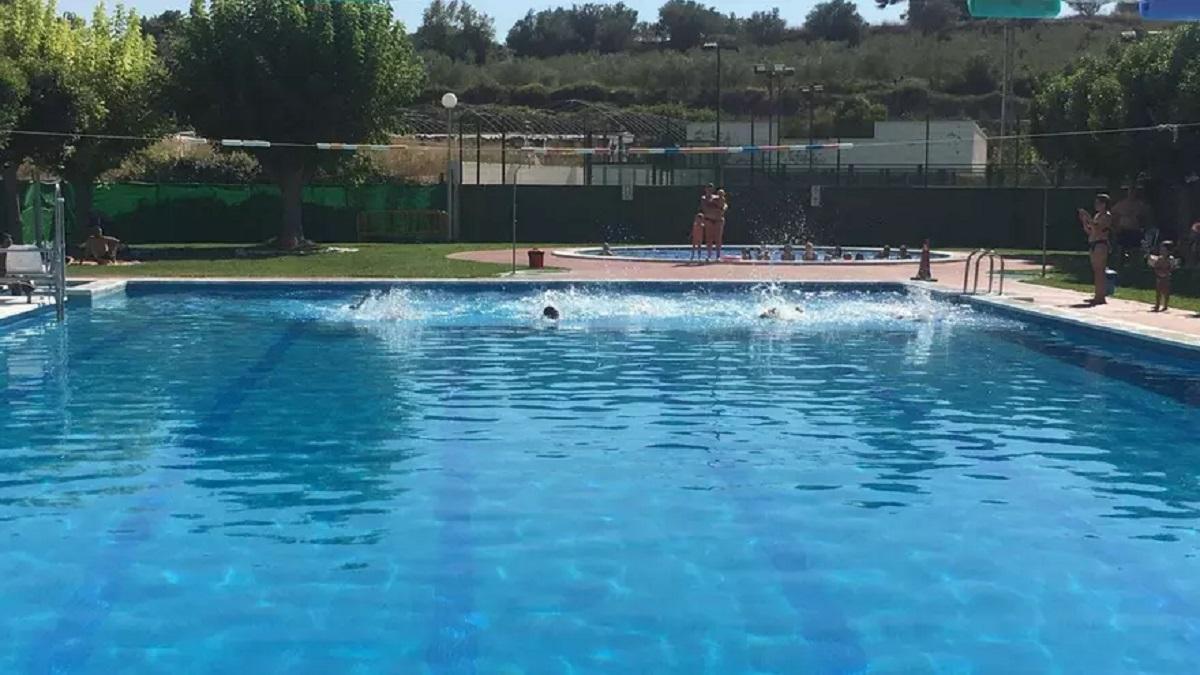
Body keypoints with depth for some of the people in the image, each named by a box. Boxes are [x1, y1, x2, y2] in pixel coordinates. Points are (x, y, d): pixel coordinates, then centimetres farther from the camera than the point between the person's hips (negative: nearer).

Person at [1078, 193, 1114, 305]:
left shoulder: (1107, 216, -8)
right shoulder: (1096, 215, 19)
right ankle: (1098, 295, 14)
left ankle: (1100, 297, -10)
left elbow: (1097, 229, -22)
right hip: (1092, 244, 9)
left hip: (1100, 244, -9)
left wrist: (1089, 219, -21)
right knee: (1095, 271, 10)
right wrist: (1084, 220, 8)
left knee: (1099, 271, -10)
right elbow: (1088, 231, 21)